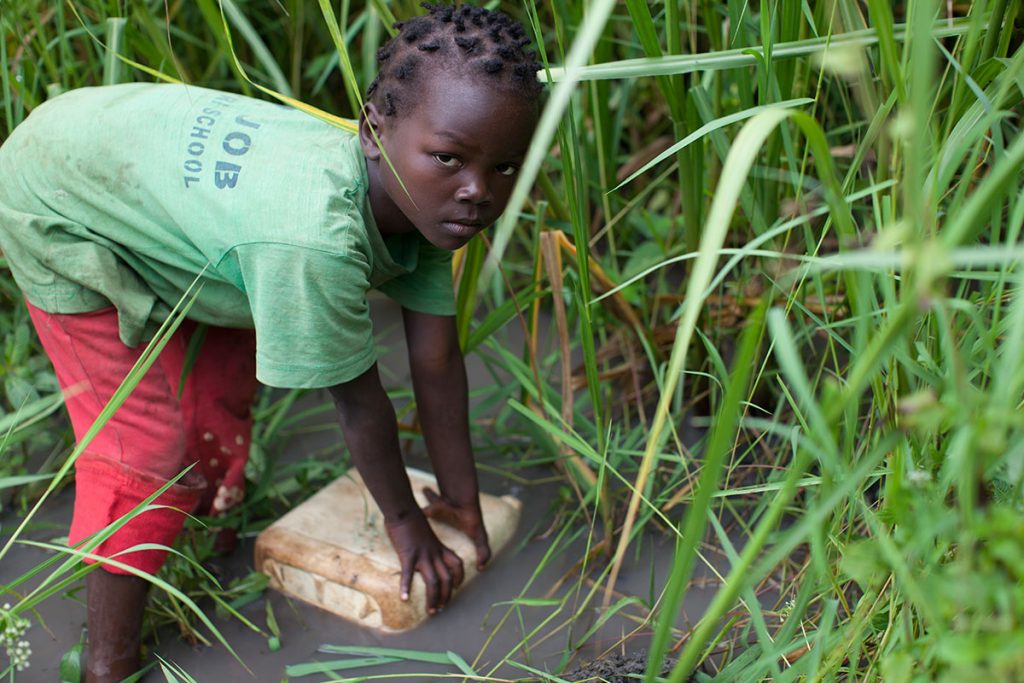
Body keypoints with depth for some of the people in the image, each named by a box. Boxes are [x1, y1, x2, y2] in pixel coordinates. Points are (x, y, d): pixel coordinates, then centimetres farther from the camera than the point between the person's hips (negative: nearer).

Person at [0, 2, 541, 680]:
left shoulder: (423, 193, -19)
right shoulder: (316, 240, -45)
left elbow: (438, 361, -11)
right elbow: (358, 397, -29)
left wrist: (461, 496, -1)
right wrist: (403, 519, -12)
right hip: (59, 209, -8)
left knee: (222, 387, 19)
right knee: (150, 443, -10)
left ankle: (212, 513, 47)